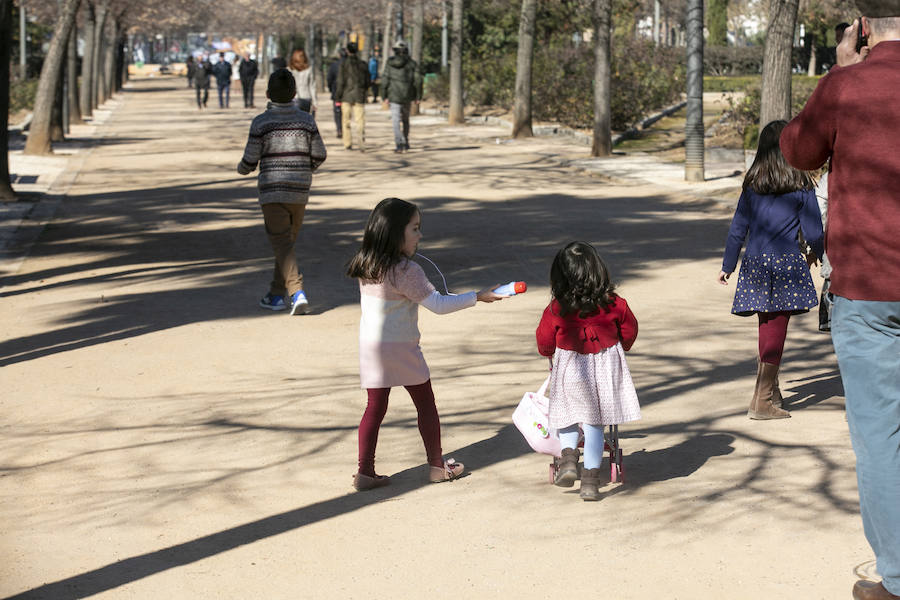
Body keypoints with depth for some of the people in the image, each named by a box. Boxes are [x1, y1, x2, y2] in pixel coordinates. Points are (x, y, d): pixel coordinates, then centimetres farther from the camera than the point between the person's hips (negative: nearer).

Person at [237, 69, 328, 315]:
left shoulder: (261, 123, -9)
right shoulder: (306, 120, 1)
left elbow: (249, 162, -6)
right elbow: (319, 156, 3)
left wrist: (242, 169, 18)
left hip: (272, 191, -4)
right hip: (300, 192, 4)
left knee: (281, 244, -5)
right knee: (287, 241, 16)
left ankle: (297, 292, -21)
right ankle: (276, 294, 24)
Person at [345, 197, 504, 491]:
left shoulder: (366, 266, 3)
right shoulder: (406, 271, -19)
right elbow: (438, 304, -17)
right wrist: (478, 296, -11)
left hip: (369, 346, 6)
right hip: (401, 348, -6)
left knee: (375, 407, 10)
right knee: (426, 404, 11)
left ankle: (365, 472, 6)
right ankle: (437, 466, 21)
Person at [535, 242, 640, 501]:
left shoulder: (556, 310, -14)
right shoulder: (614, 304, -8)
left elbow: (544, 343, -2)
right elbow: (629, 331, 7)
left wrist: (550, 354, 22)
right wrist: (618, 350, 27)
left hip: (569, 369, -2)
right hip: (606, 368, 2)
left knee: (568, 416, 22)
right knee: (594, 424, 10)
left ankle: (568, 454, -2)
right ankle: (591, 479, 6)